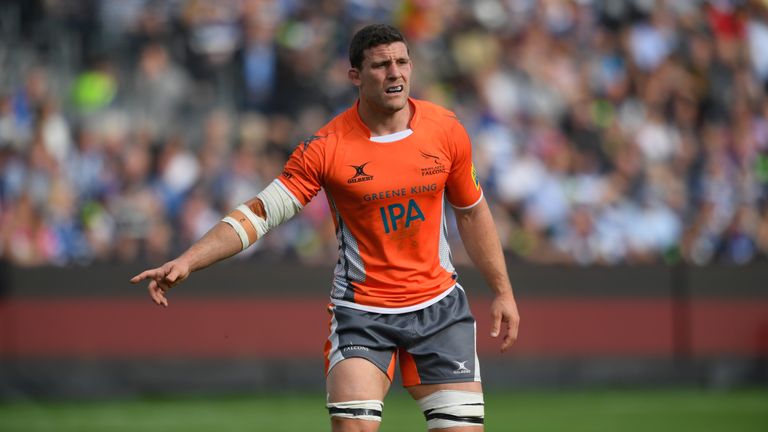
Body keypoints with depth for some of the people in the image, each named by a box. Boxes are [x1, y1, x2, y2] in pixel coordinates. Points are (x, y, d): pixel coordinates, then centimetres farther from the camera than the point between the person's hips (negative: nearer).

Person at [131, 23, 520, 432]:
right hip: (361, 312, -3)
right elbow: (258, 213, -13)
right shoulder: (325, 147, -13)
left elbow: (472, 212, 11)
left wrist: (503, 291, 13)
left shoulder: (446, 129, -3)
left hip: (439, 306, 3)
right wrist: (186, 261, -24)